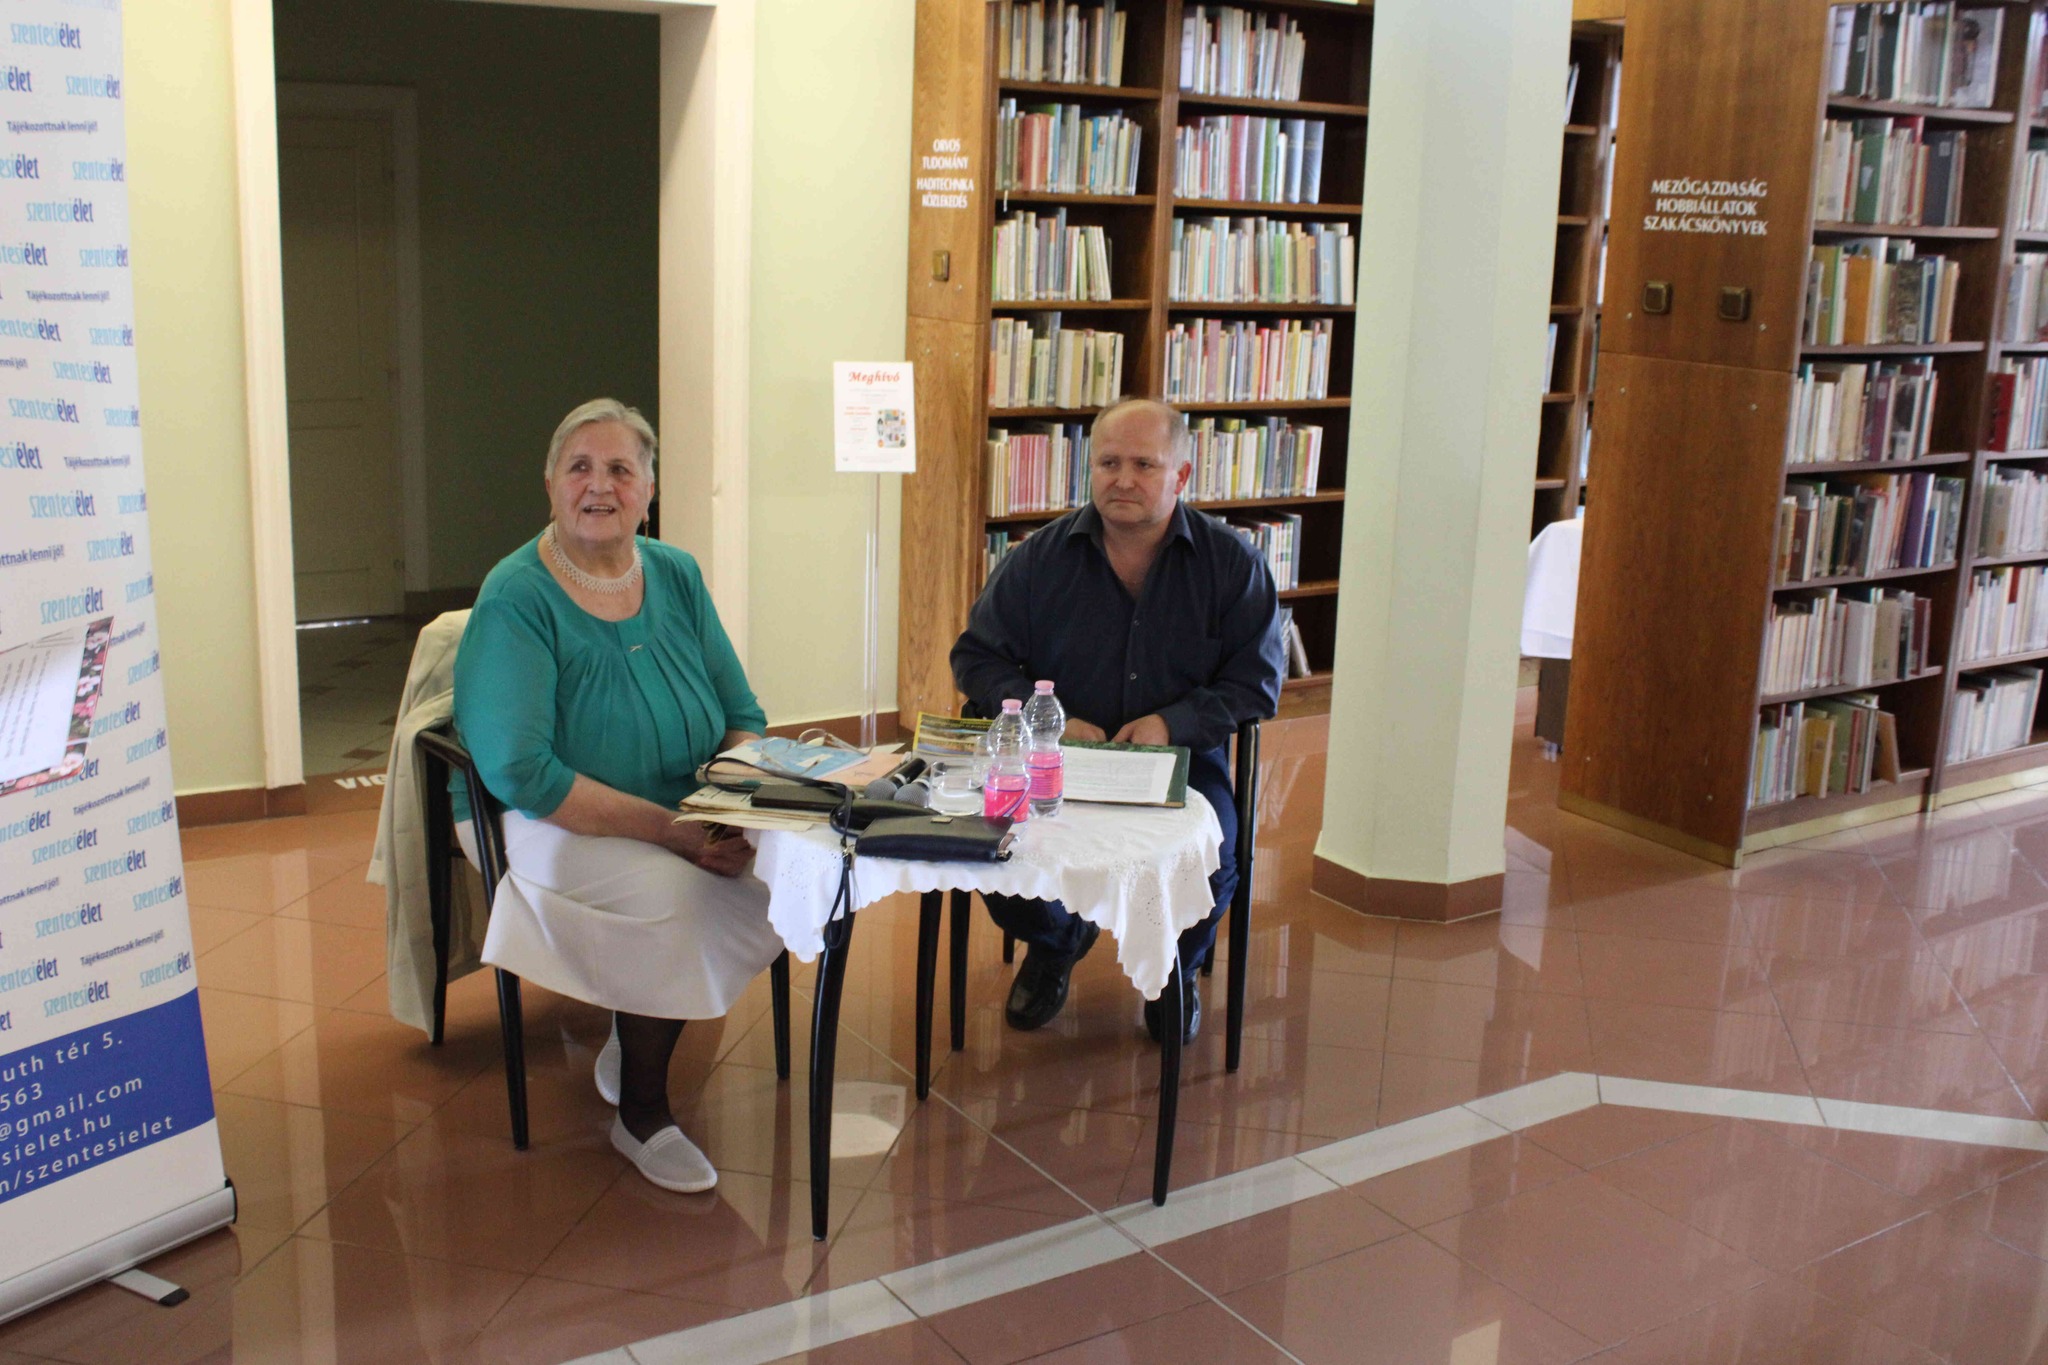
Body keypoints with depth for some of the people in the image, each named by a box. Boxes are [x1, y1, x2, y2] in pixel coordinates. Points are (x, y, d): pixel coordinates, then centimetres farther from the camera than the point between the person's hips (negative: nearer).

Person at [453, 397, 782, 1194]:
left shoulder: (677, 576, 5)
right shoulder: (516, 601, -13)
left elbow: (743, 717, 8)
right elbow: (522, 775, -21)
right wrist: (670, 828, -28)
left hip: (684, 820, 6)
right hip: (547, 826, -5)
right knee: (673, 895, -33)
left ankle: (634, 1037, 3)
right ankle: (641, 1116, -6)